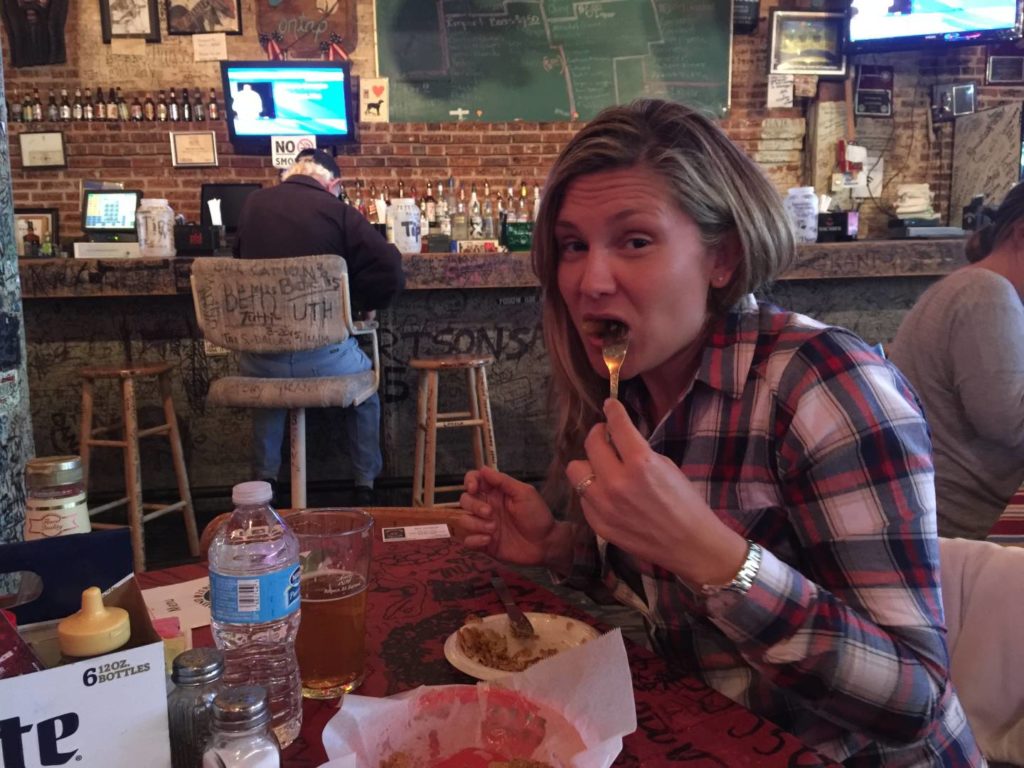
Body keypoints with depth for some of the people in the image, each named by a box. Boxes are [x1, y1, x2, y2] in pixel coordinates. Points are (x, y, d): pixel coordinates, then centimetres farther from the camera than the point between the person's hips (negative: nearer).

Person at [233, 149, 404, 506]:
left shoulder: (252, 204, 6)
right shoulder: (339, 212, -5)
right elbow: (391, 273, -13)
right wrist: (365, 304, 7)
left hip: (260, 359, 3)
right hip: (321, 355, -3)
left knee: (268, 376, 39)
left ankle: (264, 481, 40)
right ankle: (365, 486, 30)